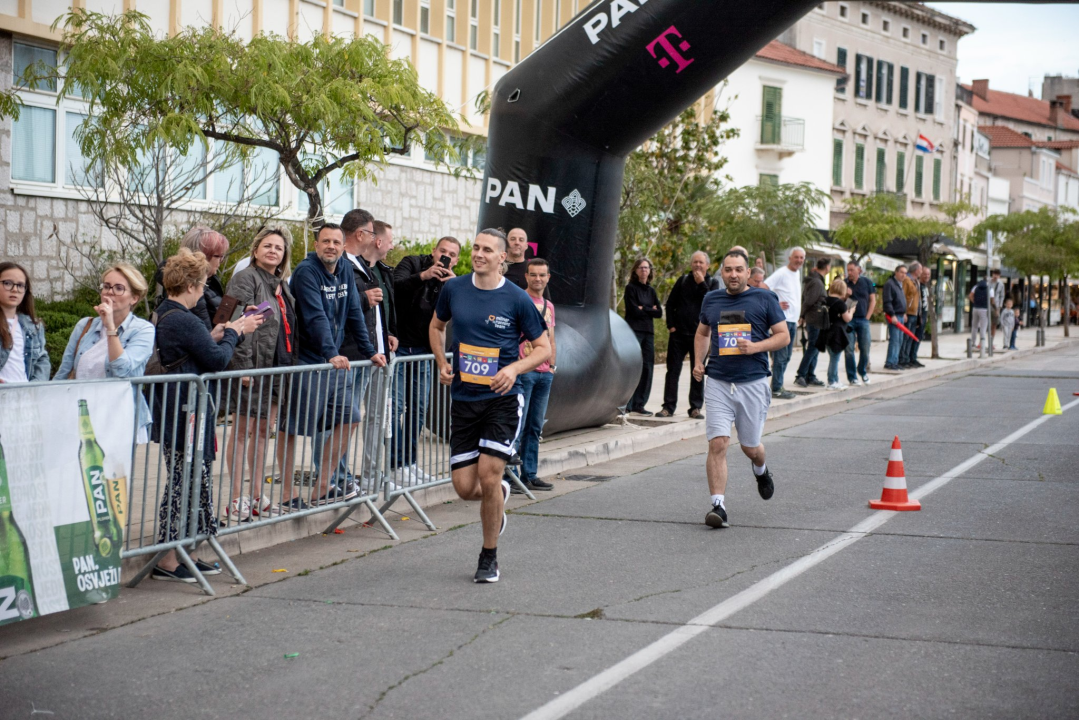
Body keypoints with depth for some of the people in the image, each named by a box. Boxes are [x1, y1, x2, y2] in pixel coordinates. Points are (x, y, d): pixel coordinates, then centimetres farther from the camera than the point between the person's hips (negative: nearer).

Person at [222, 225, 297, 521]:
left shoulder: (281, 284, 17)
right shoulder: (245, 279, -9)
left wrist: (292, 361, 16)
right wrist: (243, 366, -22)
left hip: (277, 368, 8)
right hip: (252, 368, -8)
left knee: (264, 430, 12)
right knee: (243, 431, -3)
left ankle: (257, 496, 18)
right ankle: (237, 499, 2)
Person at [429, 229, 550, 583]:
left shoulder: (517, 299, -6)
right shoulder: (454, 289, 3)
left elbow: (544, 348, 0)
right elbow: (437, 325, 22)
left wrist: (514, 368, -18)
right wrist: (442, 363, 6)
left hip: (502, 398, -3)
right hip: (463, 398, 3)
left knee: (488, 476, -12)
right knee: (464, 487, 0)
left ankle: (489, 557, 7)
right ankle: (500, 494, 38)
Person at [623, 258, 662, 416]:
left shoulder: (651, 290, 17)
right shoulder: (631, 288, 0)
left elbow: (659, 312, 8)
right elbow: (633, 310, -11)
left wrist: (643, 309, -4)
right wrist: (650, 309, -1)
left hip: (648, 332, 6)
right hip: (634, 330, -6)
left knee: (647, 367, 2)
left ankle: (639, 404, 8)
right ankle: (626, 404, -12)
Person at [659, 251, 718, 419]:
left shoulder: (712, 283, 5)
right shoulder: (683, 281, 9)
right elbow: (670, 303, 10)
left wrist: (701, 283, -15)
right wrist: (671, 325, 0)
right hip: (679, 333, 1)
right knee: (673, 370, 0)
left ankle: (696, 407, 11)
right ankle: (668, 406, 4)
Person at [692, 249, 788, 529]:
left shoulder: (764, 299, 2)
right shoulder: (711, 299, 12)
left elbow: (784, 336, 3)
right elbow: (702, 333, 27)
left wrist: (755, 347, -13)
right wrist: (699, 362, 11)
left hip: (752, 382, -1)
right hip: (717, 382, 1)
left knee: (750, 447, 10)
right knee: (717, 444, -12)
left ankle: (761, 470, 46)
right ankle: (718, 505, -12)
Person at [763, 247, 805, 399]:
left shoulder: (797, 274, 16)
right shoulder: (781, 273, -12)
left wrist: (797, 317, 18)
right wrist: (776, 304, -18)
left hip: (793, 320, 9)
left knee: (786, 356, 12)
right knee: (781, 355, -8)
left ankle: (778, 386, 19)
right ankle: (776, 389, -5)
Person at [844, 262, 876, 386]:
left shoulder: (867, 282, 5)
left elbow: (872, 300, 9)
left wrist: (867, 317, 1)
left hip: (863, 319, 1)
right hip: (849, 320, -1)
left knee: (865, 348, 2)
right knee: (849, 349, -2)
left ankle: (862, 371, 24)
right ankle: (852, 377, 5)